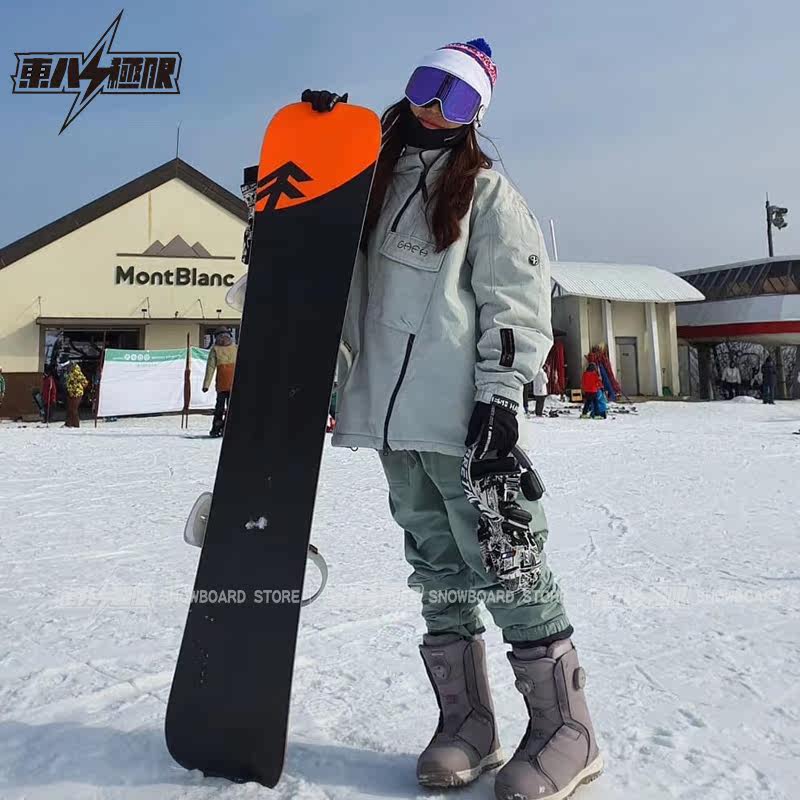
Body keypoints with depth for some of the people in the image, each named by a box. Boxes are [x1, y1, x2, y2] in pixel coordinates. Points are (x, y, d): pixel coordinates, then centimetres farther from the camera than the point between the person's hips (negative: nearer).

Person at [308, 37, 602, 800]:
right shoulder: (375, 179, 19)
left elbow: (517, 297, -2)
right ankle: (466, 721, 22)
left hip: (464, 416, -5)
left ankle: (564, 729, 11)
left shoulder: (485, 189, 6)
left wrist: (501, 391, -13)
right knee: (439, 572, 10)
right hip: (393, 417, 5)